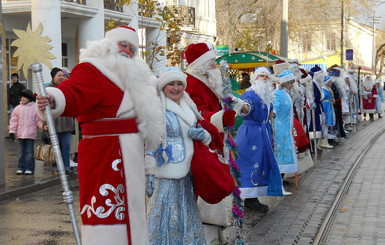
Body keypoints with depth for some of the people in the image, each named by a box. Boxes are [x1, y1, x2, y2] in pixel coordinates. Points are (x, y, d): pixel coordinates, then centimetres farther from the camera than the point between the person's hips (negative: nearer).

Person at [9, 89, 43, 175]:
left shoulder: (35, 108, 1)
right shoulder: (18, 108, 6)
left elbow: (38, 120, 5)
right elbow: (14, 121, 8)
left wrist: (42, 126, -13)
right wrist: (12, 131, 1)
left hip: (30, 134, -3)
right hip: (20, 134, 3)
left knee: (30, 152, 0)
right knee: (22, 152, 9)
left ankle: (30, 169, 7)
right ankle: (21, 168, 15)